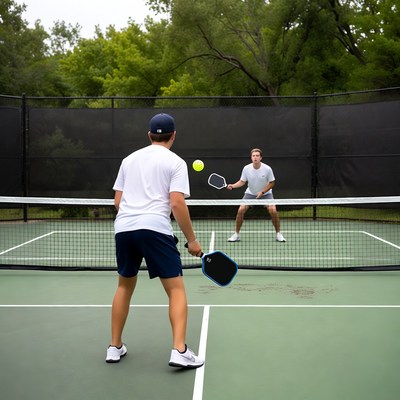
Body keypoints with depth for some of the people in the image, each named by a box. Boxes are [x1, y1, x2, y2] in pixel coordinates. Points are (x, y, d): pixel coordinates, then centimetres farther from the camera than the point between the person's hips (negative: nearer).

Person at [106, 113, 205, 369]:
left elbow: (118, 200, 17)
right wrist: (192, 240, -2)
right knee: (176, 289, 2)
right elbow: (177, 204, -8)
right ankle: (180, 351, -8)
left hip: (123, 228, 5)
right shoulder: (175, 162, 3)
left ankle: (115, 347, 26)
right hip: (155, 229, -5)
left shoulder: (129, 159, 18)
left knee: (125, 285, 22)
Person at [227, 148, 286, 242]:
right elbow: (242, 182, -5)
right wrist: (233, 186, -23)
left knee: (273, 210, -20)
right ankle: (236, 234, 2)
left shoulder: (267, 169, -19)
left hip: (265, 193, -1)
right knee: (241, 210, -15)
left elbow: (272, 183, -10)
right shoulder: (246, 168, -15)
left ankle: (278, 234, 0)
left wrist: (262, 192, -20)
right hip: (250, 193, 1)